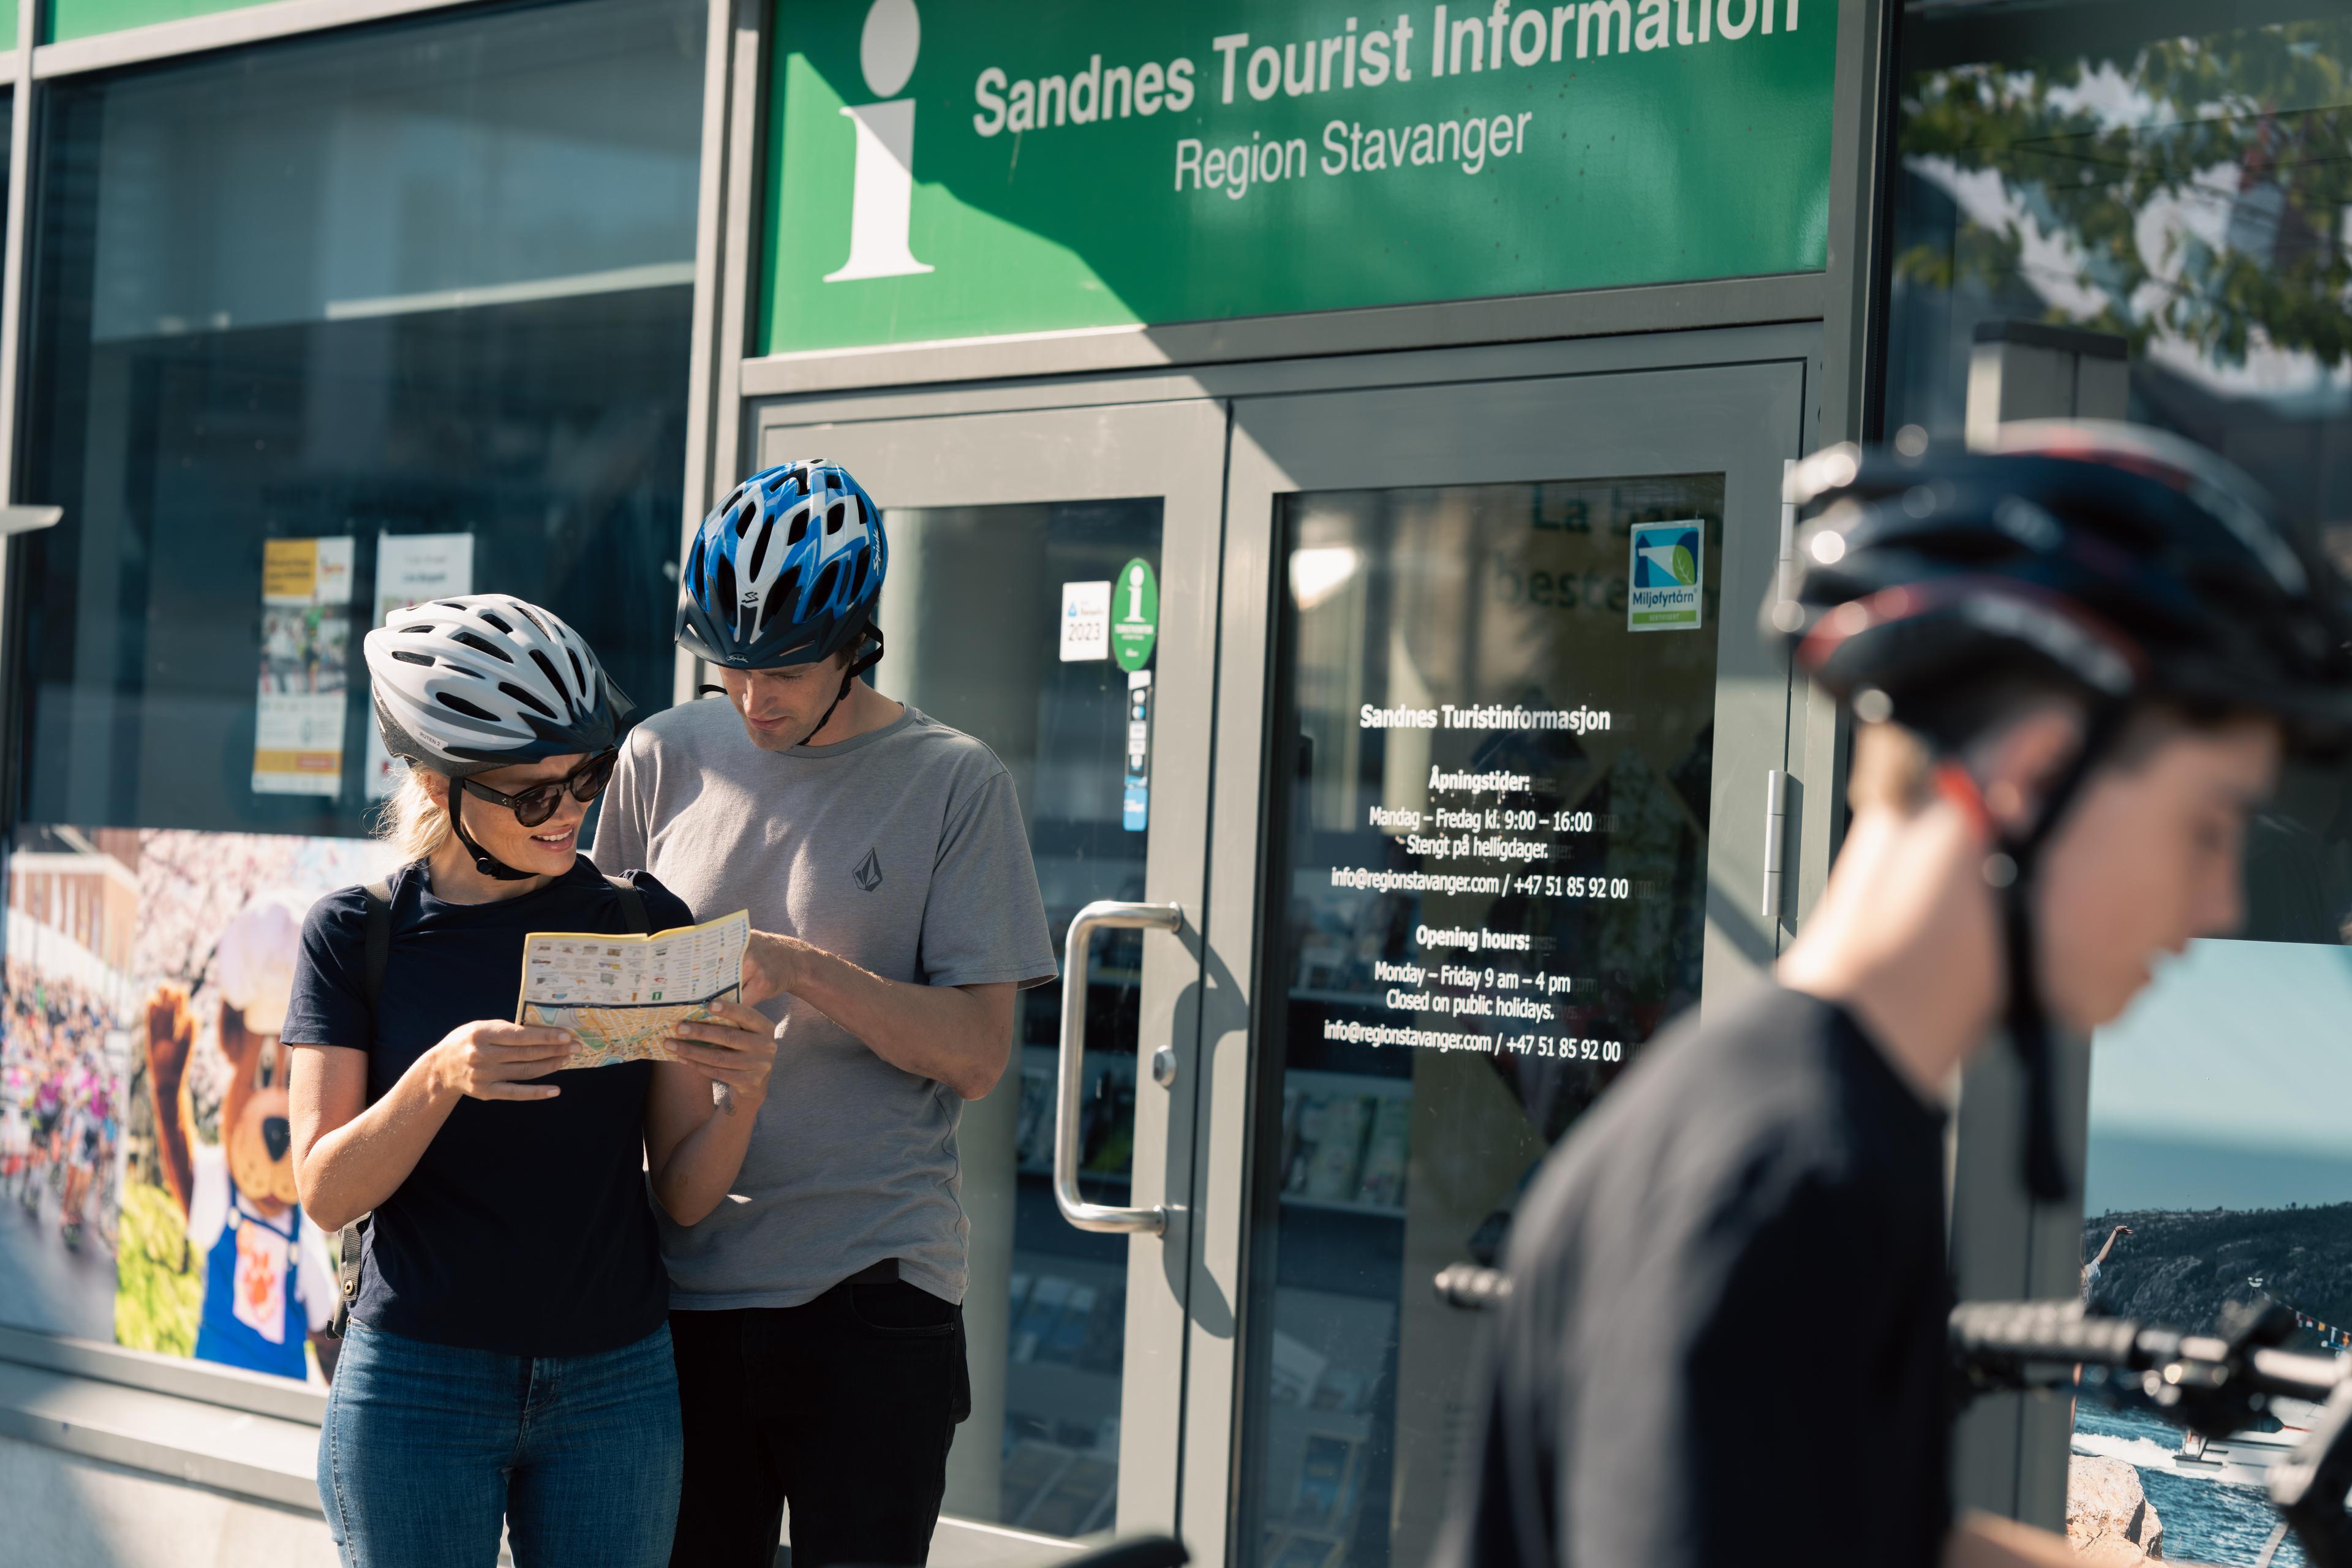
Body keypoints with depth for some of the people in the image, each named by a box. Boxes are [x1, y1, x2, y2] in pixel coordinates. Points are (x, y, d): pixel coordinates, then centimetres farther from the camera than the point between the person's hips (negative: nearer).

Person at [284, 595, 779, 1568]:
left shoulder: (645, 923, 2)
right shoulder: (356, 934, -2)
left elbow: (684, 1195, 2)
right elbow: (326, 1193, -8)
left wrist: (742, 1096, -19)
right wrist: (438, 1077, -25)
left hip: (616, 1384, 2)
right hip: (421, 1377, -2)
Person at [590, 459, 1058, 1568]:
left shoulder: (953, 782, 0)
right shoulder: (665, 758, 8)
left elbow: (976, 1055, -5)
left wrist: (802, 969, -17)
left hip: (872, 1293, -3)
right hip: (683, 1275, 3)